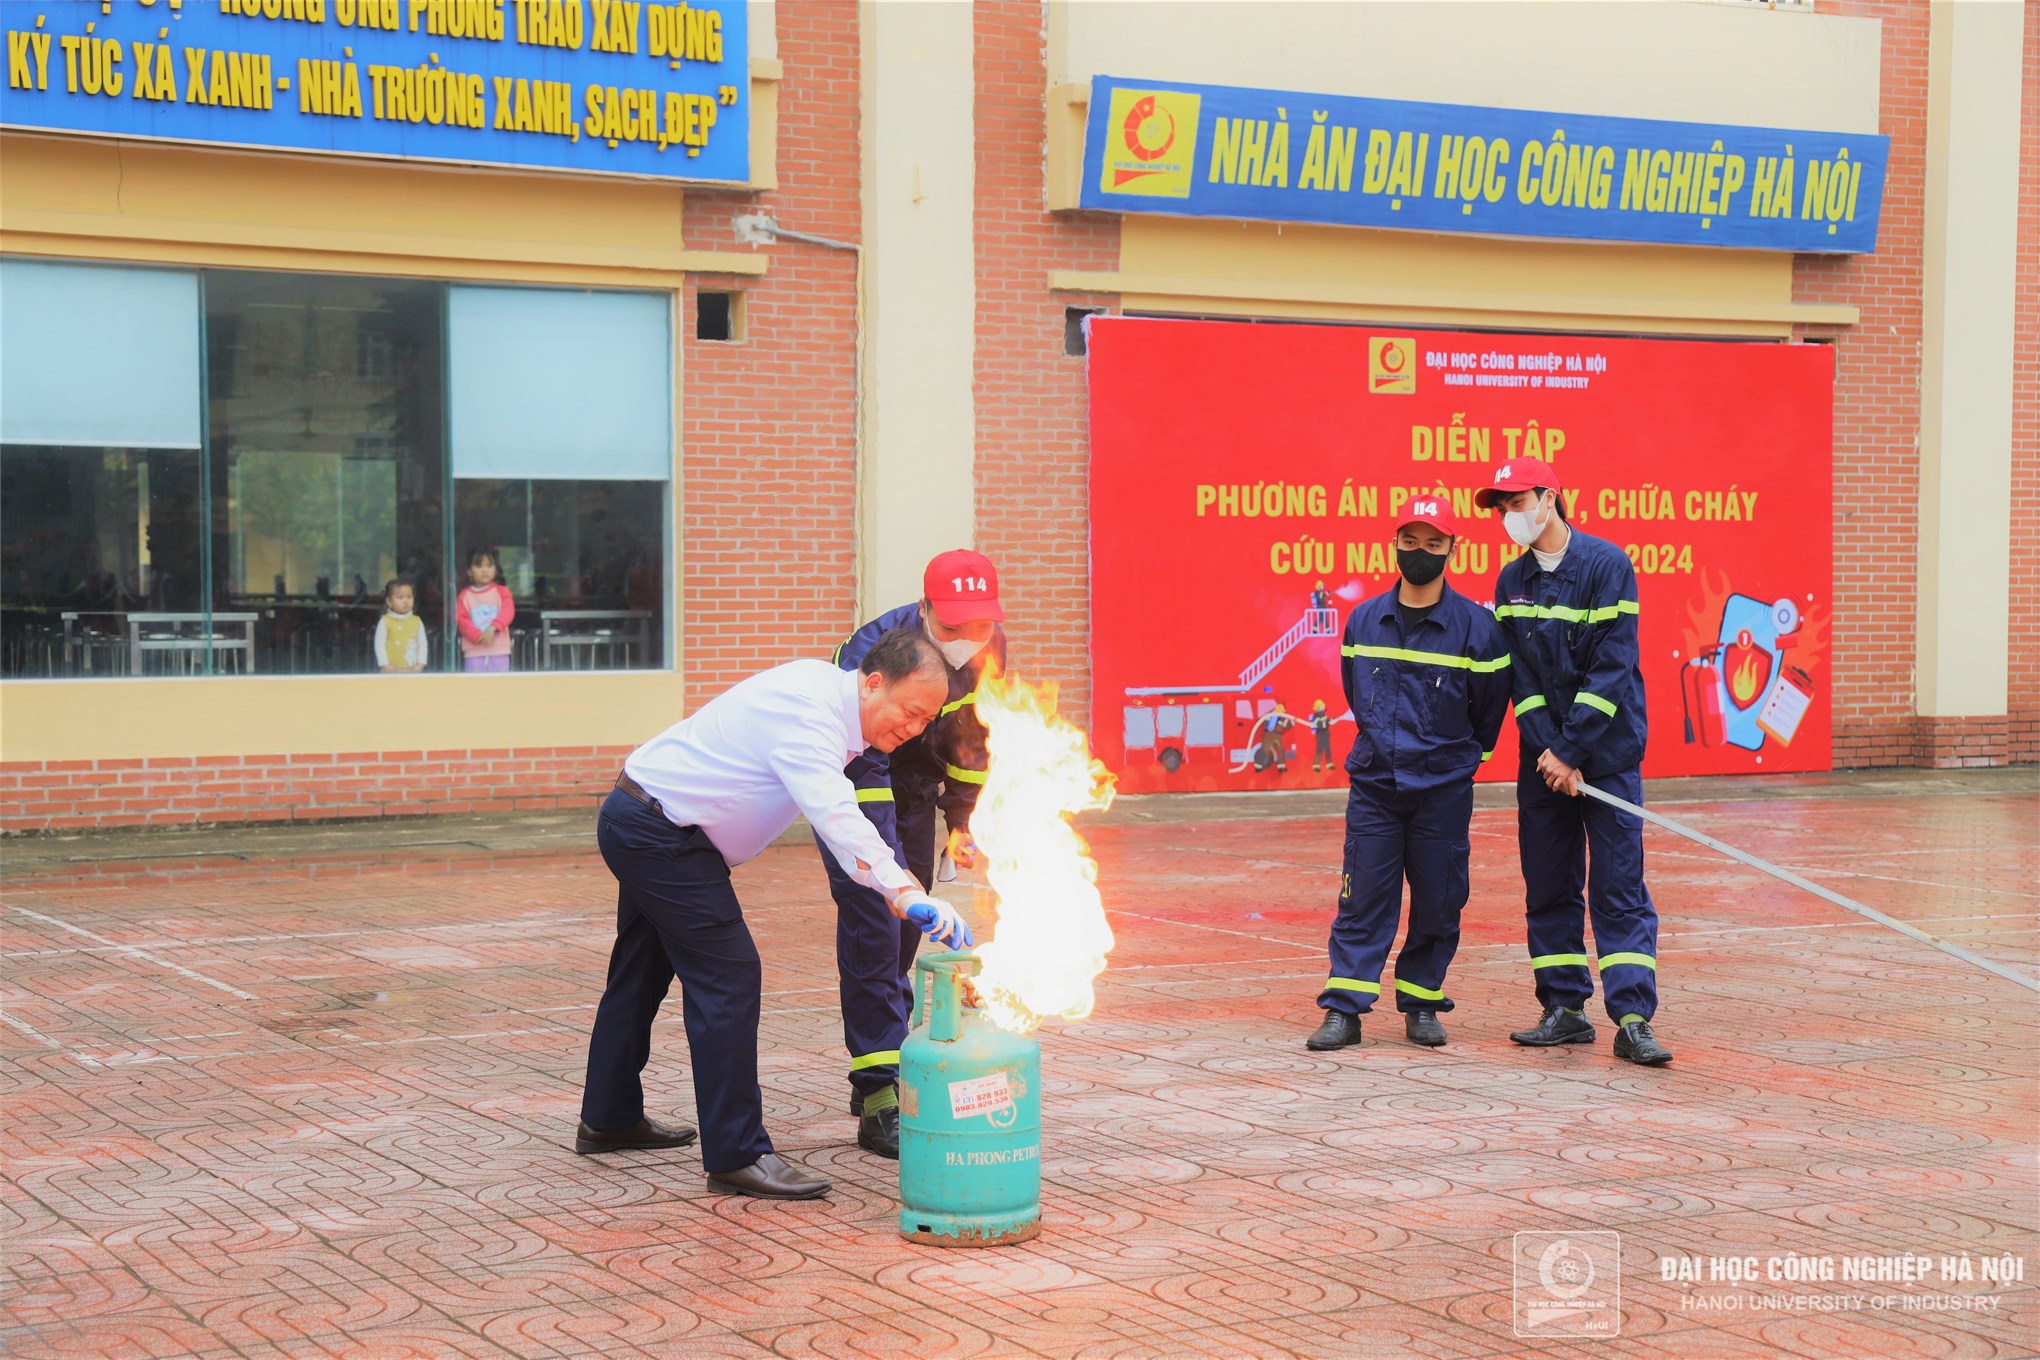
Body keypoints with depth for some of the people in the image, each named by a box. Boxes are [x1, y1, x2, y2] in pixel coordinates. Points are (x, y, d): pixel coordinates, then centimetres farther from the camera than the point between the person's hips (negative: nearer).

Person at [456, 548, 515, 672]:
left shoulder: (501, 591, 5)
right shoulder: (465, 596, 5)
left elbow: (508, 612, -8)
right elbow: (461, 619, -4)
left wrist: (493, 628, -24)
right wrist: (477, 636, -18)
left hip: (499, 651, 0)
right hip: (474, 653, 0)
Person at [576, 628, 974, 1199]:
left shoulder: (826, 693, 2)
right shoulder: (807, 716, -29)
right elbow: (836, 818, -43)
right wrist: (906, 894, -51)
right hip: (660, 835, -11)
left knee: (643, 973, 22)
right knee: (727, 975, -13)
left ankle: (609, 1119, 38)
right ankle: (737, 1155, -12)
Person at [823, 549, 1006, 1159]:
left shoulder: (989, 650, -13)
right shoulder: (876, 649, -33)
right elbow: (859, 761, -37)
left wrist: (962, 822, 7)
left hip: (916, 784, 6)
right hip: (854, 781, -6)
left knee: (907, 927, 10)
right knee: (874, 919, -17)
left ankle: (880, 1073, 24)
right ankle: (878, 1099, -20)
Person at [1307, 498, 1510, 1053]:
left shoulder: (1476, 626, -6)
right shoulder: (1363, 621, 4)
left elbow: (1489, 706, 5)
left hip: (1443, 792, -2)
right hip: (1373, 785, 2)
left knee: (1437, 902, 4)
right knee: (1363, 899, 0)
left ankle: (1422, 1004, 17)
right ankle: (1343, 1010, 2)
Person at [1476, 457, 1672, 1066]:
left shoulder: (1607, 565, -9)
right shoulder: (1512, 581, 8)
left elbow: (1612, 667, -14)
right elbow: (1520, 674, 3)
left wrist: (1572, 751, -16)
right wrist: (1549, 750, -10)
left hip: (1607, 753, -5)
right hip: (1543, 756, 5)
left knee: (1618, 889, -6)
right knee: (1548, 888, 7)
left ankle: (1633, 1020, -9)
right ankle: (1565, 1010, 15)